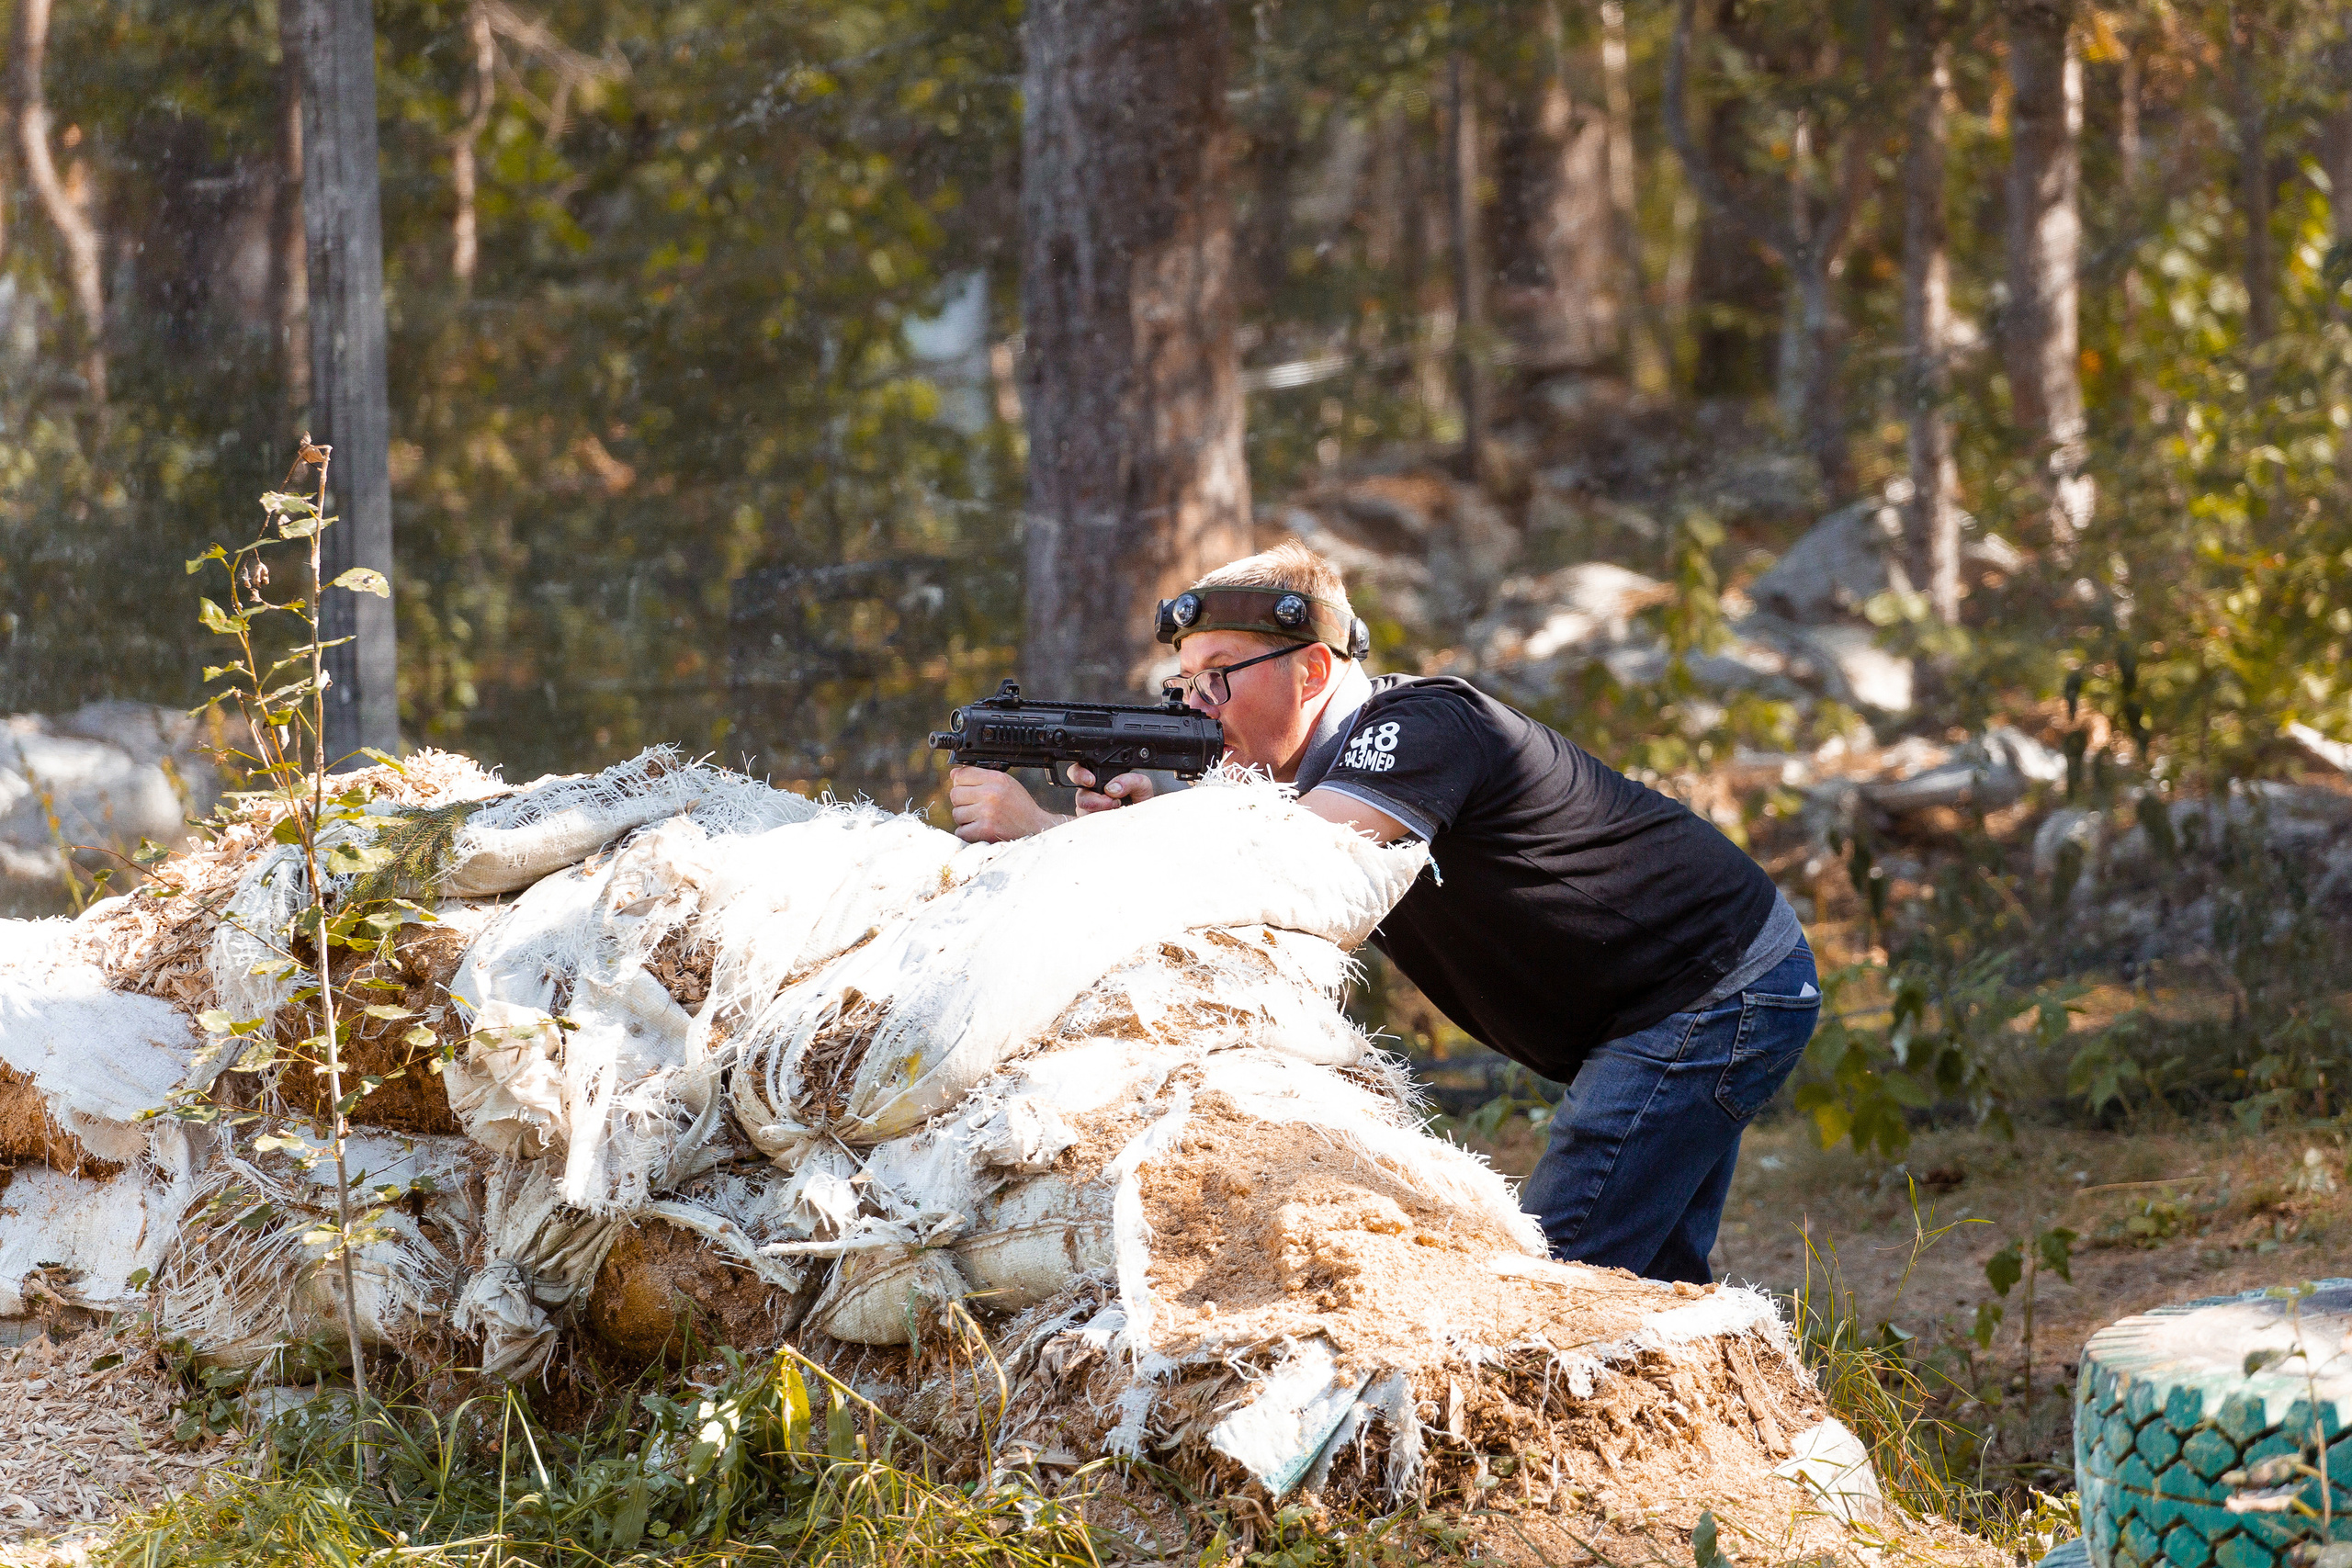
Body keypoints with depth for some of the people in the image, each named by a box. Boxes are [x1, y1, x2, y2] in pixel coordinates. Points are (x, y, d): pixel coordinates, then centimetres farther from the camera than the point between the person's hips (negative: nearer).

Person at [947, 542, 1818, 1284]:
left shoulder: (1420, 728, -24)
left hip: (1715, 996, -10)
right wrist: (1147, 820, -22)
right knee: (1648, 1281, 15)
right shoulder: (1312, 772, 5)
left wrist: (1042, 828, -34)